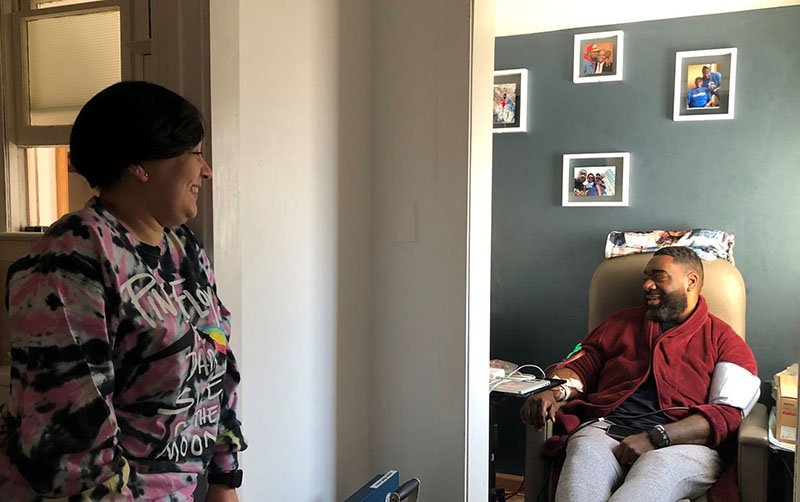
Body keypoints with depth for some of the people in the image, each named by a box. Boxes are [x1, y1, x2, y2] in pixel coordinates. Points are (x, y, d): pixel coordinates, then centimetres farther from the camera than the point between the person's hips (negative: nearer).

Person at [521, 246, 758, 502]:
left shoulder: (723, 340, 14)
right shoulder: (623, 322, 28)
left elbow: (728, 412, 0)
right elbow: (581, 365, 21)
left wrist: (656, 438, -15)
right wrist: (558, 392, -4)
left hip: (682, 443, -2)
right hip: (604, 429, 3)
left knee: (660, 468, -38)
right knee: (585, 450, -34)